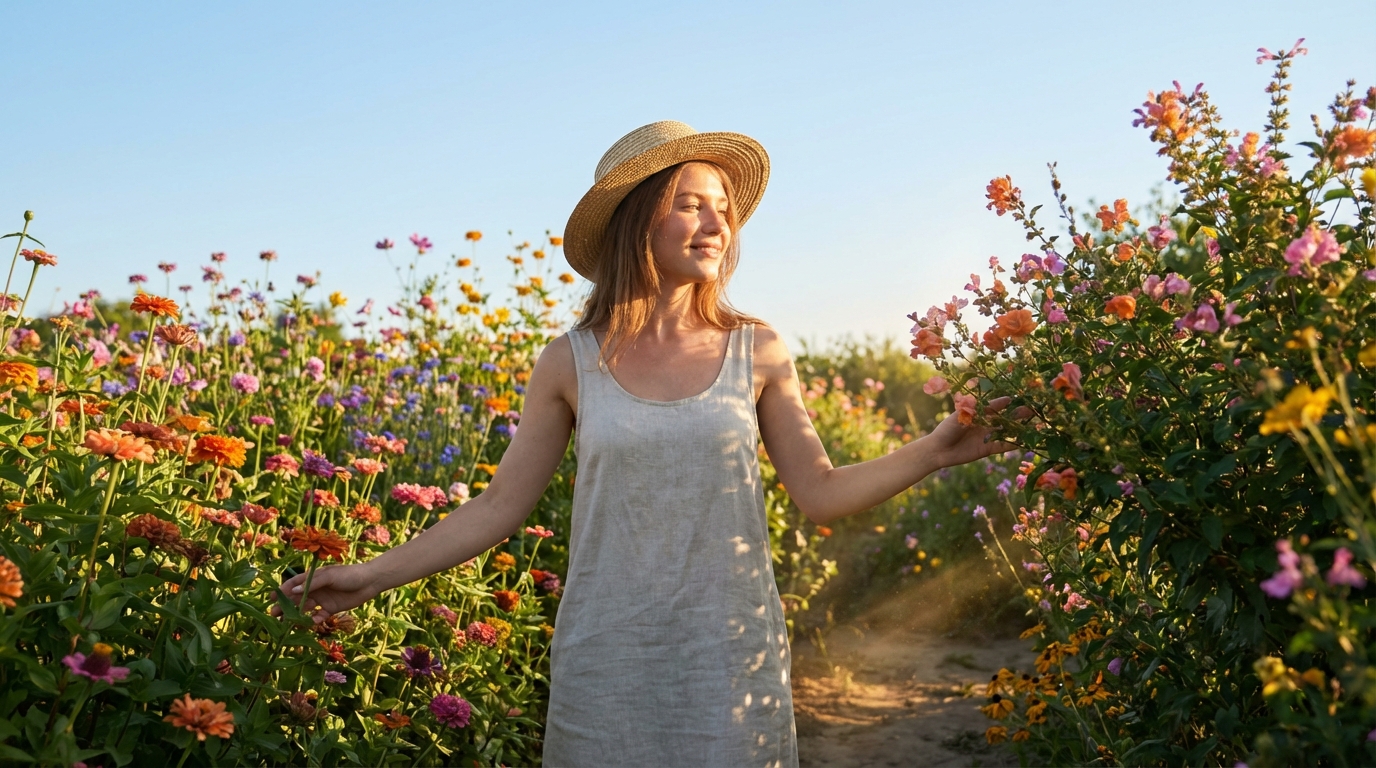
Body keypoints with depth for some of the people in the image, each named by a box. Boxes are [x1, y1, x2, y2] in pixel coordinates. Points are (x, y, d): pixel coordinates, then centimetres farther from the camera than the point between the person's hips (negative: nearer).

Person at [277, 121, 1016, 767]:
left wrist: (935, 450, -7)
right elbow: (500, 506, 2)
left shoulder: (757, 353, 0)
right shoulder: (570, 364, -2)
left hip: (733, 660, 1)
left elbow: (822, 493, 3)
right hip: (607, 667, 0)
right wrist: (375, 574, -1)